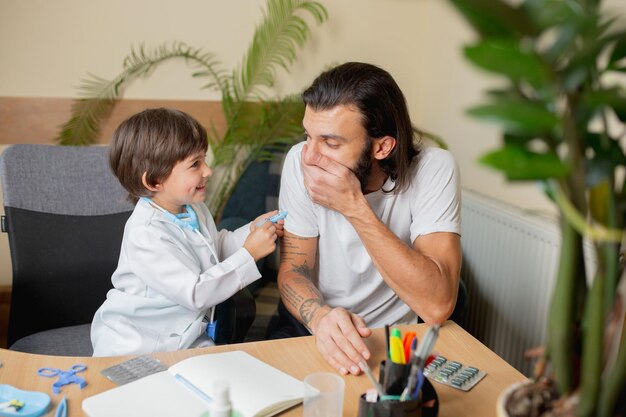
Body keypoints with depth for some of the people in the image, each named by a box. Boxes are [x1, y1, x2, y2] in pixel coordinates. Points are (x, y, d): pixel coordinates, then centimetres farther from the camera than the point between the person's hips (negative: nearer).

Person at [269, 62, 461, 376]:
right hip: (309, 326, 1)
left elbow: (438, 306, -27)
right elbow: (293, 268, -8)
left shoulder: (432, 170, -18)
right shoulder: (299, 161, -12)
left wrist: (354, 206, -31)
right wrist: (320, 316, -31)